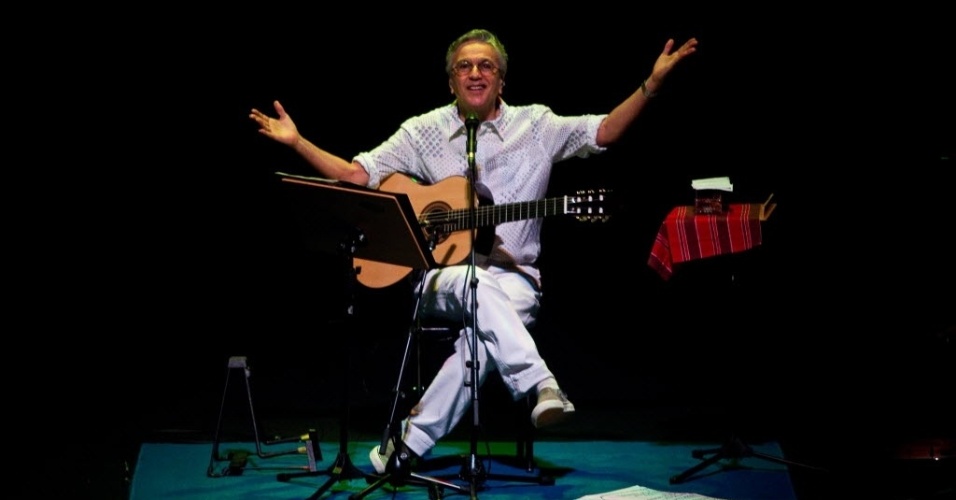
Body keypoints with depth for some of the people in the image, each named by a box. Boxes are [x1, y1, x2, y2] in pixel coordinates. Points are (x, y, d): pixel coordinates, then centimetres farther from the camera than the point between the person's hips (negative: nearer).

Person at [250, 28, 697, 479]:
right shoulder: (424, 131, 8)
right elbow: (355, 175, 7)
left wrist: (652, 82, -14)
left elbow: (604, 132, -2)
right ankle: (541, 387, -43)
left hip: (514, 277, 0)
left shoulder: (535, 125, 6)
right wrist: (296, 141, -4)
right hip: (442, 274, 0)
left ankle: (410, 442, -28)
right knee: (477, 285, -37)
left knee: (488, 323, -34)